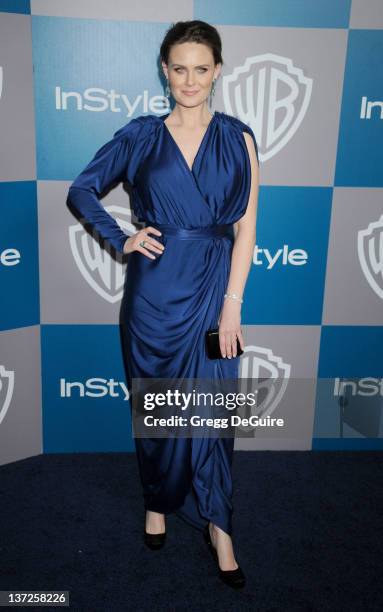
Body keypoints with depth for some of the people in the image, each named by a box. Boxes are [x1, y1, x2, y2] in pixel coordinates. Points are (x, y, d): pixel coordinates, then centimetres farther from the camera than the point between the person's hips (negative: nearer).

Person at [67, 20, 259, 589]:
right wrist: (121, 239, -2)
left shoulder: (237, 137, 2)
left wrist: (232, 304, -8)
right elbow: (82, 189, 12)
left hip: (214, 288, 0)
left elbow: (246, 227, -2)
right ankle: (158, 501, 35)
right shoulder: (141, 135, 3)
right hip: (154, 291, 1)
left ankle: (217, 524, 21)